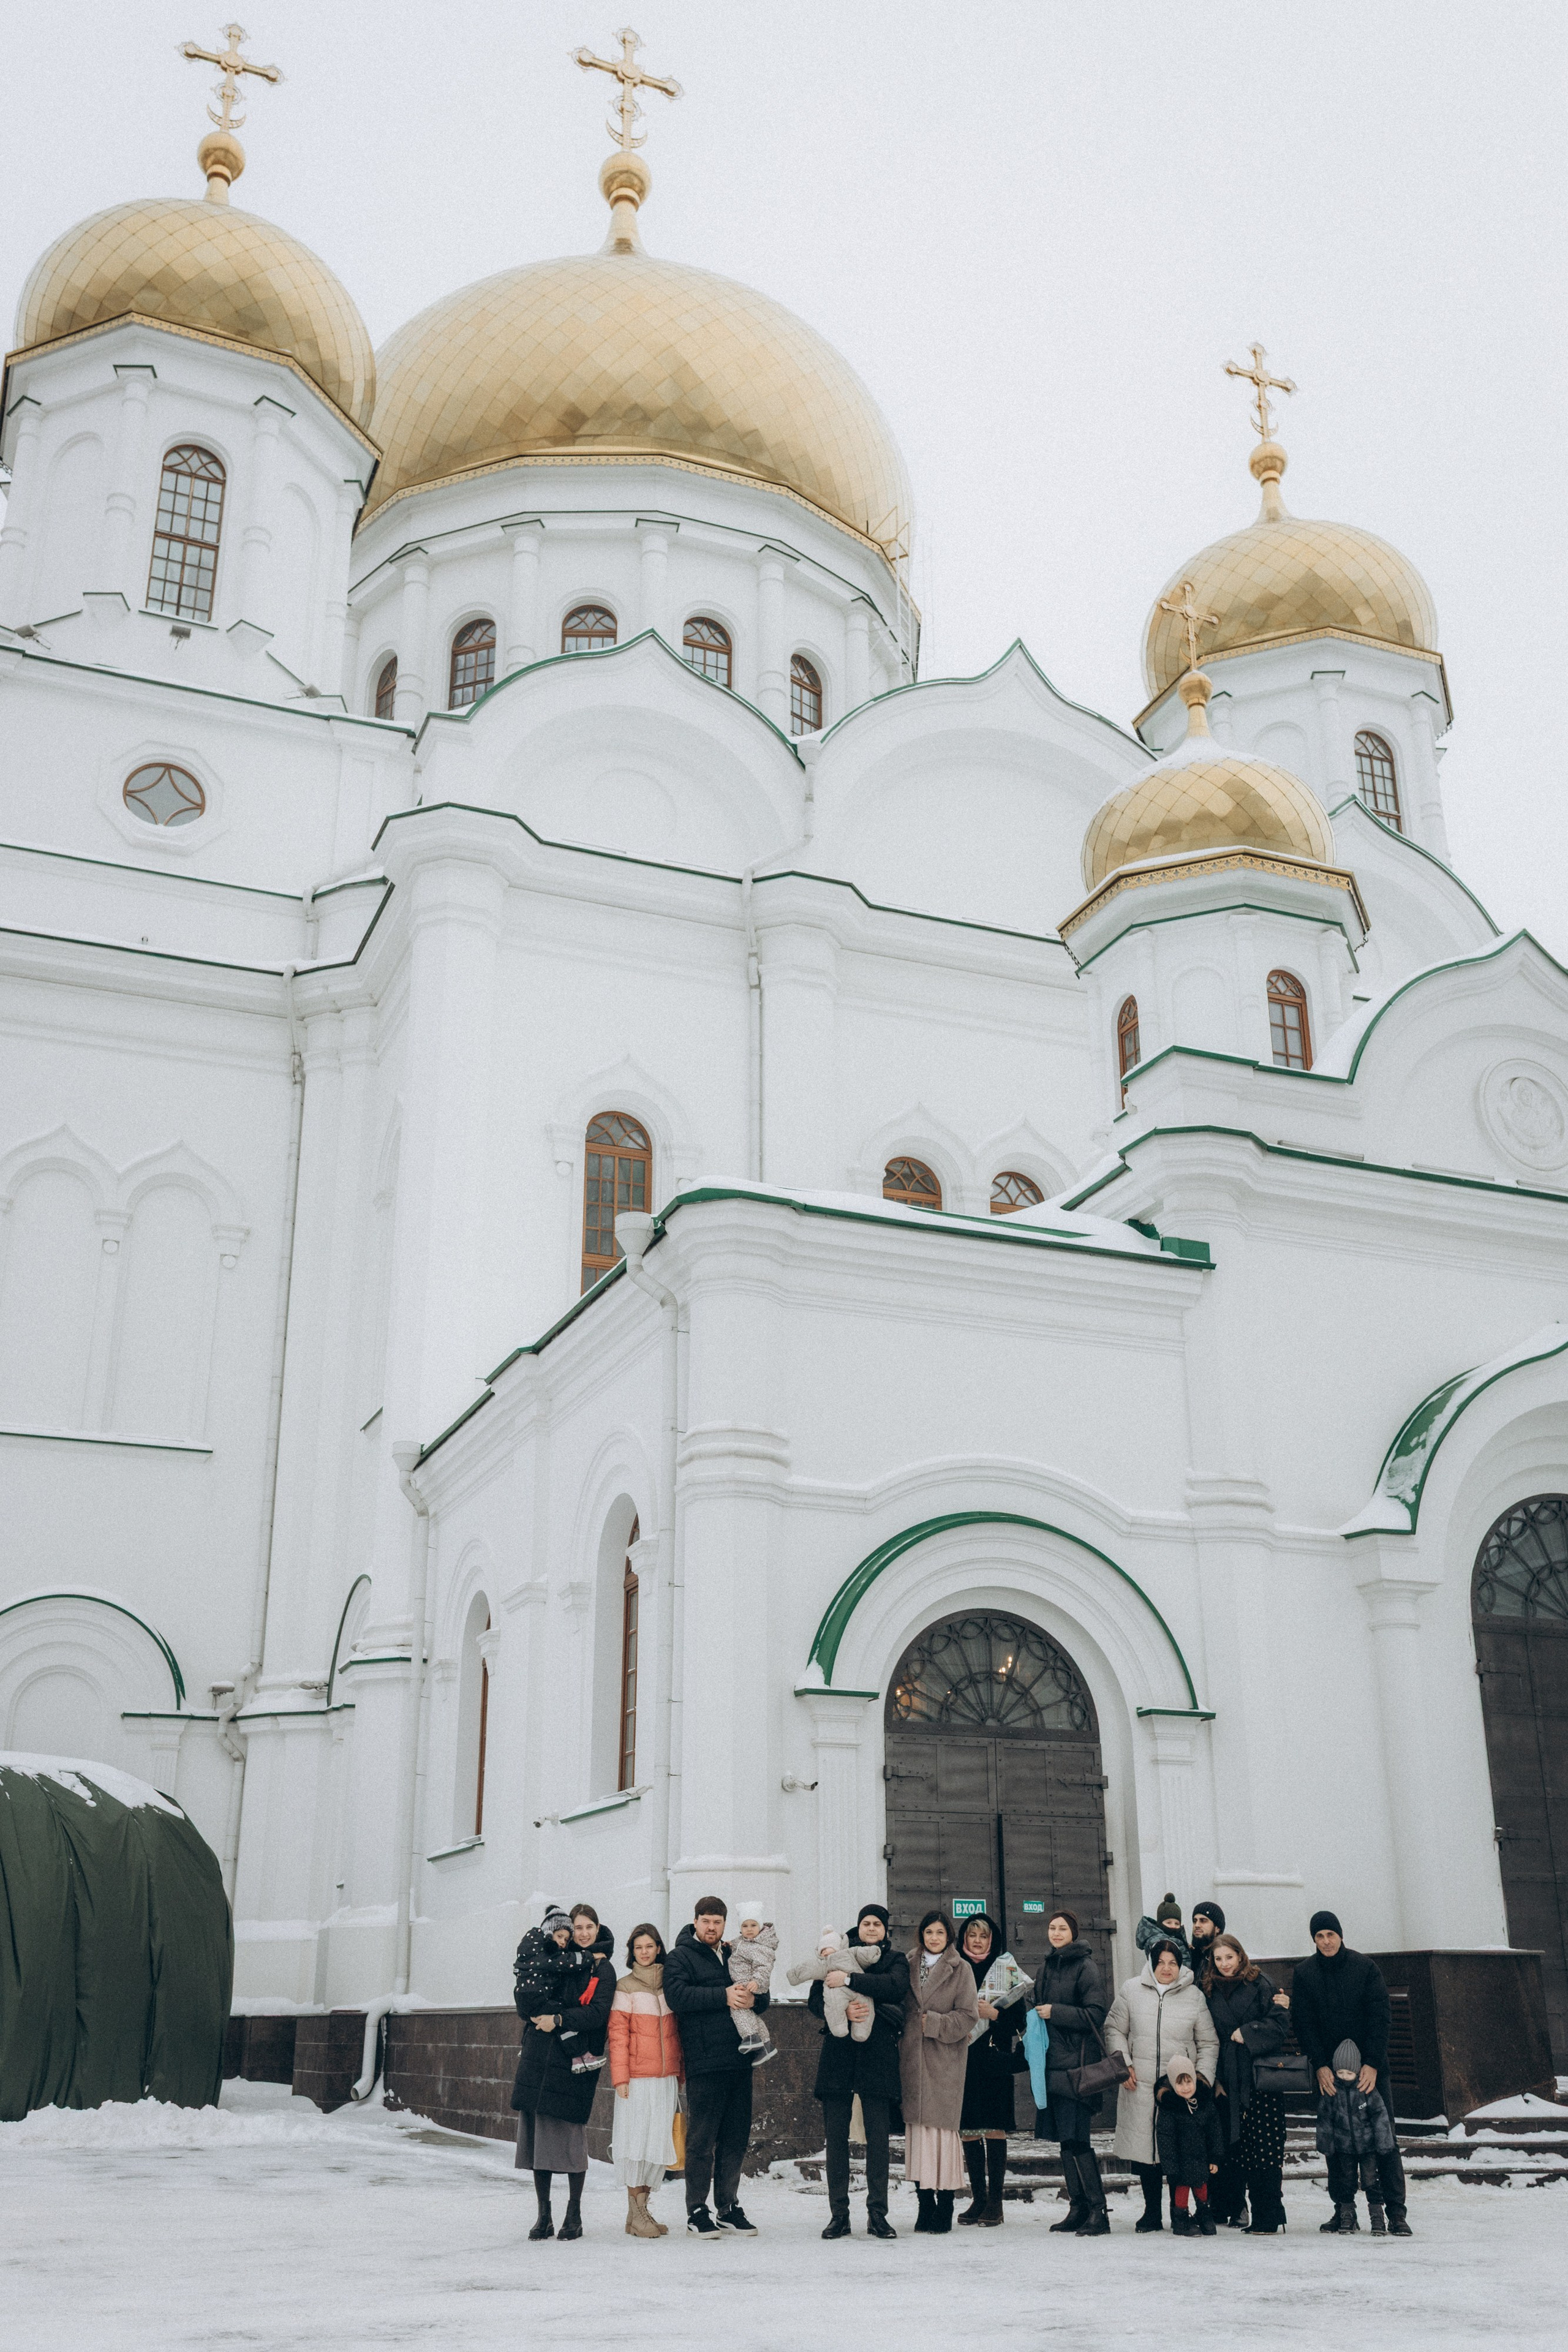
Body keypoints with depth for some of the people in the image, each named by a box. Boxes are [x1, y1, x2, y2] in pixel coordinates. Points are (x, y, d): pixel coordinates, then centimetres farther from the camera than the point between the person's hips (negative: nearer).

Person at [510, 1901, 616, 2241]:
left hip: (574, 2061, -3)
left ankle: (574, 2214, 8)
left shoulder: (603, 1971, 6)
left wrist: (558, 2019, -15)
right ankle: (544, 2215, 12)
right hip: (539, 2058, 3)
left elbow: (598, 2013, -8)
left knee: (571, 2132, -5)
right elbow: (525, 1999, 3)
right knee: (537, 2131, 2)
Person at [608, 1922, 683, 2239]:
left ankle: (642, 2208, 12)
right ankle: (635, 2215, 4)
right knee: (637, 2140, -4)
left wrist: (679, 2071, 13)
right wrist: (620, 2077, -11)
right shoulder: (625, 1987, -1)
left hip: (666, 2077, 4)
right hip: (637, 2078, -4)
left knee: (660, 2142, 3)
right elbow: (618, 2034, -5)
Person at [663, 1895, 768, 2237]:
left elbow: (763, 1997, 18)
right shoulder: (681, 1958, 1)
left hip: (739, 2061, 6)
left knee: (736, 2138, 10)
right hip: (704, 2064, -6)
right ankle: (696, 2212, 6)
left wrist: (753, 1997, -6)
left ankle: (728, 2209, 19)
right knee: (702, 2139, -4)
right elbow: (677, 1996, -17)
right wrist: (724, 1996, -19)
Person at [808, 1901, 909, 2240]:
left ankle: (877, 2215, 5)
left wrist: (849, 1980, -17)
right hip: (838, 2054, 1)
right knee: (835, 2136, 0)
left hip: (878, 2055, -1)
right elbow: (815, 2000, 4)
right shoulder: (839, 1957, 13)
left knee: (878, 2136, -2)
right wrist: (843, 2011, -15)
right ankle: (839, 2215, 7)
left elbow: (896, 1987, -13)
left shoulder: (895, 1960, 10)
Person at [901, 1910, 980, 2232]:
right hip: (912, 2059, 4)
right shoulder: (909, 1966, 13)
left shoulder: (960, 1969, 2)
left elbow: (969, 2015, -4)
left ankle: (944, 2212, -1)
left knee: (942, 2127, -7)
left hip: (945, 2060, -3)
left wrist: (933, 2023, -9)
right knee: (916, 2128, 1)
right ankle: (925, 2207, 9)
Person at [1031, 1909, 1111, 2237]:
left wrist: (1056, 2012, -14)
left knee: (1077, 2138, -11)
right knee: (1065, 2139, 8)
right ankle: (1078, 2207, 15)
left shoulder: (1085, 1966, -7)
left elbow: (1095, 2015, -13)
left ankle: (1098, 2211, -6)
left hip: (1076, 2063, -8)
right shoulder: (1047, 1966, 16)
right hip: (1053, 2062, 8)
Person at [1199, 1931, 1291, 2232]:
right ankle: (1231, 2209, 17)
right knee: (1230, 2146, 5)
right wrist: (1213, 2078, 4)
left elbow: (1280, 2024, -6)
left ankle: (1266, 2218, -1)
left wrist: (1247, 2033, -11)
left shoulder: (1260, 1984, 0)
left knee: (1263, 2149, -5)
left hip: (1261, 2079, -4)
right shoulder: (1207, 1991, 11)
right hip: (1227, 2081, 4)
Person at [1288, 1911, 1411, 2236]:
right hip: (1329, 2072, 1)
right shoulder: (1304, 1974, 2)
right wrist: (1320, 2066, -12)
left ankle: (1396, 2212, -1)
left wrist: (1373, 2065, -13)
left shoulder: (1366, 1968, -2)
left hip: (1371, 2069, -1)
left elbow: (1380, 2017, -5)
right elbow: (1303, 2023, 0)